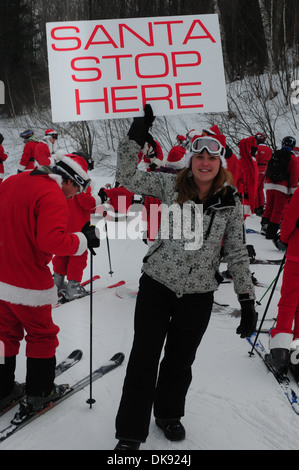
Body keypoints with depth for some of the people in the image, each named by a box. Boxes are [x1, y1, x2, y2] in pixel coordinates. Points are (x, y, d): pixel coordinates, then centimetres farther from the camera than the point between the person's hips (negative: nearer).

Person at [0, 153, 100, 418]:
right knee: (41, 336, 12)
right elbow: (51, 240, -28)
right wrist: (83, 240, -15)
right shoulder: (53, 197, -18)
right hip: (29, 283, -7)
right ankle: (40, 393, 24)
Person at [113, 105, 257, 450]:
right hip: (157, 285, -1)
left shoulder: (230, 201, -2)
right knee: (144, 359, 2)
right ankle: (130, 434, 17)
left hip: (198, 293, 2)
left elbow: (237, 252, 2)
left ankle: (168, 414, 43)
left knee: (180, 361, 17)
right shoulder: (170, 186, -5)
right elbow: (127, 178, -10)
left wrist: (247, 301, -1)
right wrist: (137, 134, -18)